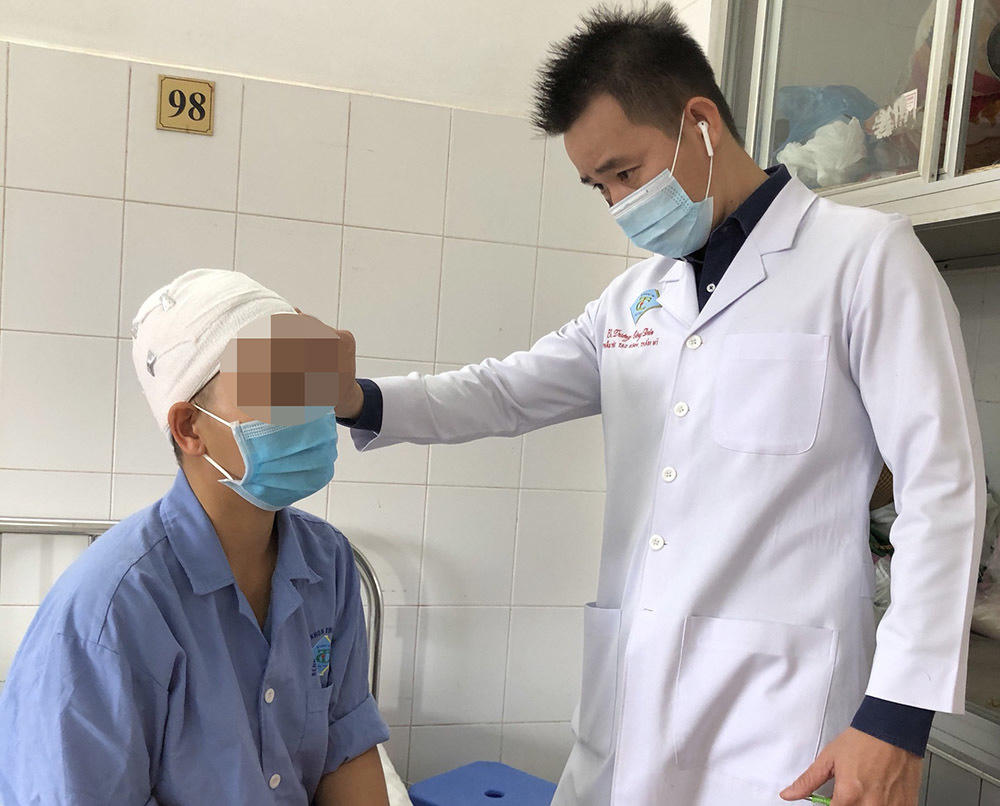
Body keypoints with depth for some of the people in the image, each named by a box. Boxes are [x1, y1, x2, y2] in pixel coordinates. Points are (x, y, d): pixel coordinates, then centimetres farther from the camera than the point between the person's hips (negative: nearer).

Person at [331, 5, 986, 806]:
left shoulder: (865, 255, -6)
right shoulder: (633, 297, 12)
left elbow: (942, 489, -9)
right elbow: (505, 393, 12)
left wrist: (898, 717, -14)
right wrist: (358, 401, -5)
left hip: (772, 710, -5)